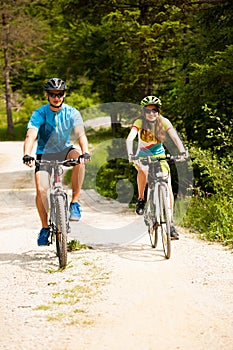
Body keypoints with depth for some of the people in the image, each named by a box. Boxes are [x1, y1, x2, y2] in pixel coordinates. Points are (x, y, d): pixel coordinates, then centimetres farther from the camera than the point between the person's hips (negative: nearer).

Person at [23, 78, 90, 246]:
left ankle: (75, 203, -23)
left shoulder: (72, 113, -11)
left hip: (64, 151, 0)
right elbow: (31, 135, -28)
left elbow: (81, 134, -25)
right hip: (45, 154, 0)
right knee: (41, 190, -19)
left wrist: (85, 153, -45)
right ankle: (45, 228, 2)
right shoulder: (39, 114, -14)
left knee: (78, 159, -34)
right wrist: (27, 155, -47)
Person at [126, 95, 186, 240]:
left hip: (159, 156, 2)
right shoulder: (140, 122, -16)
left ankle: (170, 221, -5)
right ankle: (141, 199, -15)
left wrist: (182, 151, -42)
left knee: (168, 187, -15)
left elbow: (175, 136, -24)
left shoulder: (163, 121, -12)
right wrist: (130, 154, -48)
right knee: (143, 171, -38)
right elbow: (130, 138, -30)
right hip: (143, 156, -2)